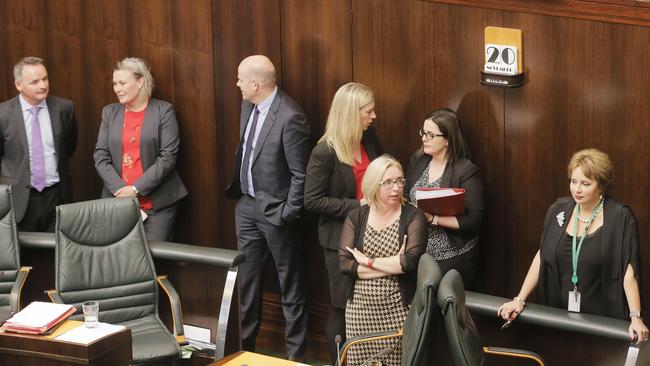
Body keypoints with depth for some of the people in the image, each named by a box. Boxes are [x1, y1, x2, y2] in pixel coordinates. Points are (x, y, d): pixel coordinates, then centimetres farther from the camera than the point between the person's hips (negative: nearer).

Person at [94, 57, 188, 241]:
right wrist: (121, 190, -9)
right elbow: (100, 157, 5)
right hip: (118, 202, 3)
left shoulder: (164, 111, -1)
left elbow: (168, 157, -8)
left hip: (158, 204, -3)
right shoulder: (110, 112, 11)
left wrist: (136, 189, -12)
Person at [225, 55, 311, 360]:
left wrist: (288, 214, -15)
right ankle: (244, 344, 31)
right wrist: (236, 189, 13)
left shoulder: (290, 117, -23)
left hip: (273, 209, -8)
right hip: (246, 204, 8)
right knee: (247, 279, 18)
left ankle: (295, 353, 15)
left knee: (289, 284, 5)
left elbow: (301, 174, -19)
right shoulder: (248, 105, 1)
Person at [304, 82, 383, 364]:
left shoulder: (369, 139, 2)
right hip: (341, 238, -5)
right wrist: (357, 205, -20)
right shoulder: (325, 152, -16)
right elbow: (312, 201, -17)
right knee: (344, 307, 5)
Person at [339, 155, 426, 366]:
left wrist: (368, 262, -9)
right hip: (360, 307, 2)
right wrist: (394, 265, -11)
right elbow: (345, 264, -6)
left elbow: (411, 261, -17)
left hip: (397, 308, -2)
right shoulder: (356, 218, 5)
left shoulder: (413, 217, -3)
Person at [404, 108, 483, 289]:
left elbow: (474, 220, -16)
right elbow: (404, 198, 16)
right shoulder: (417, 160, 5)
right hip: (419, 255, 5)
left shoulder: (467, 171, -12)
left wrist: (433, 218, -21)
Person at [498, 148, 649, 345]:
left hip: (602, 318, -4)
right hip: (558, 313, 4)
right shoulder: (558, 210, 2)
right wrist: (519, 300, 1)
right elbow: (542, 256, 6)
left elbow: (629, 269, -13)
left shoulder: (621, 217, -10)